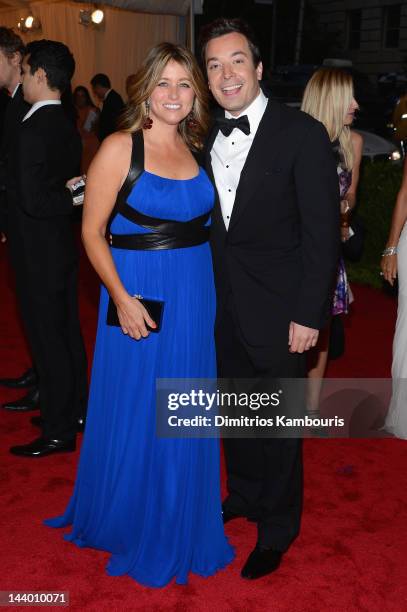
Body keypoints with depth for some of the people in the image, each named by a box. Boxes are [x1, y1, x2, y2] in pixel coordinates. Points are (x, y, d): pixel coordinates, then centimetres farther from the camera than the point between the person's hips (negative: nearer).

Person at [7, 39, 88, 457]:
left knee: (48, 339, 1)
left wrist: (73, 197, -12)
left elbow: (33, 201, -24)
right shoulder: (67, 128, 7)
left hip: (38, 254, -9)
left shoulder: (32, 132, -21)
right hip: (61, 248, 9)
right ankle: (73, 410, 33)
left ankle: (58, 432, 14)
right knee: (67, 332, 17)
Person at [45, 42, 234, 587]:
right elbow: (92, 231, -9)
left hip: (195, 295, 5)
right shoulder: (120, 148, -9)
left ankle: (179, 519, 38)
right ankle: (128, 517, 32)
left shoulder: (196, 148, 6)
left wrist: (209, 288, 5)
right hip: (137, 295, -5)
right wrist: (121, 297, -17)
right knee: (135, 412, 7)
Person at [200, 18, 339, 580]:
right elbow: (213, 223, 9)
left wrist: (308, 314, -16)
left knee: (278, 423, 9)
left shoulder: (303, 134, -13)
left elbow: (322, 233, -14)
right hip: (225, 310, 6)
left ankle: (278, 526, 29)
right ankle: (244, 496, 43)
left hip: (279, 311, -5)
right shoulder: (208, 137, 5)